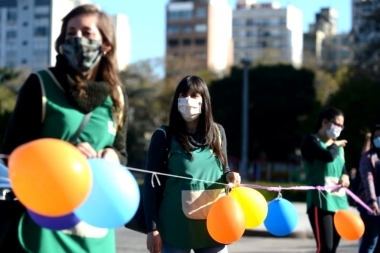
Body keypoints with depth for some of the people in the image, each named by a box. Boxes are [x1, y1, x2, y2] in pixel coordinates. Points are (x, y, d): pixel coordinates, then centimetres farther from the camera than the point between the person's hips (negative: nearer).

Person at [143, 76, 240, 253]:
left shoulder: (217, 132, 8)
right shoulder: (164, 136, -4)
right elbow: (151, 183, -3)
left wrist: (230, 176, -5)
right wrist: (152, 228, -7)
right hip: (176, 226, -3)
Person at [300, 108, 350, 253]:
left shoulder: (338, 146, 20)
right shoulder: (311, 141, -4)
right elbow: (329, 156, -21)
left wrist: (345, 176, -1)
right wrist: (335, 145, 1)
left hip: (339, 202, 8)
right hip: (320, 202, -8)